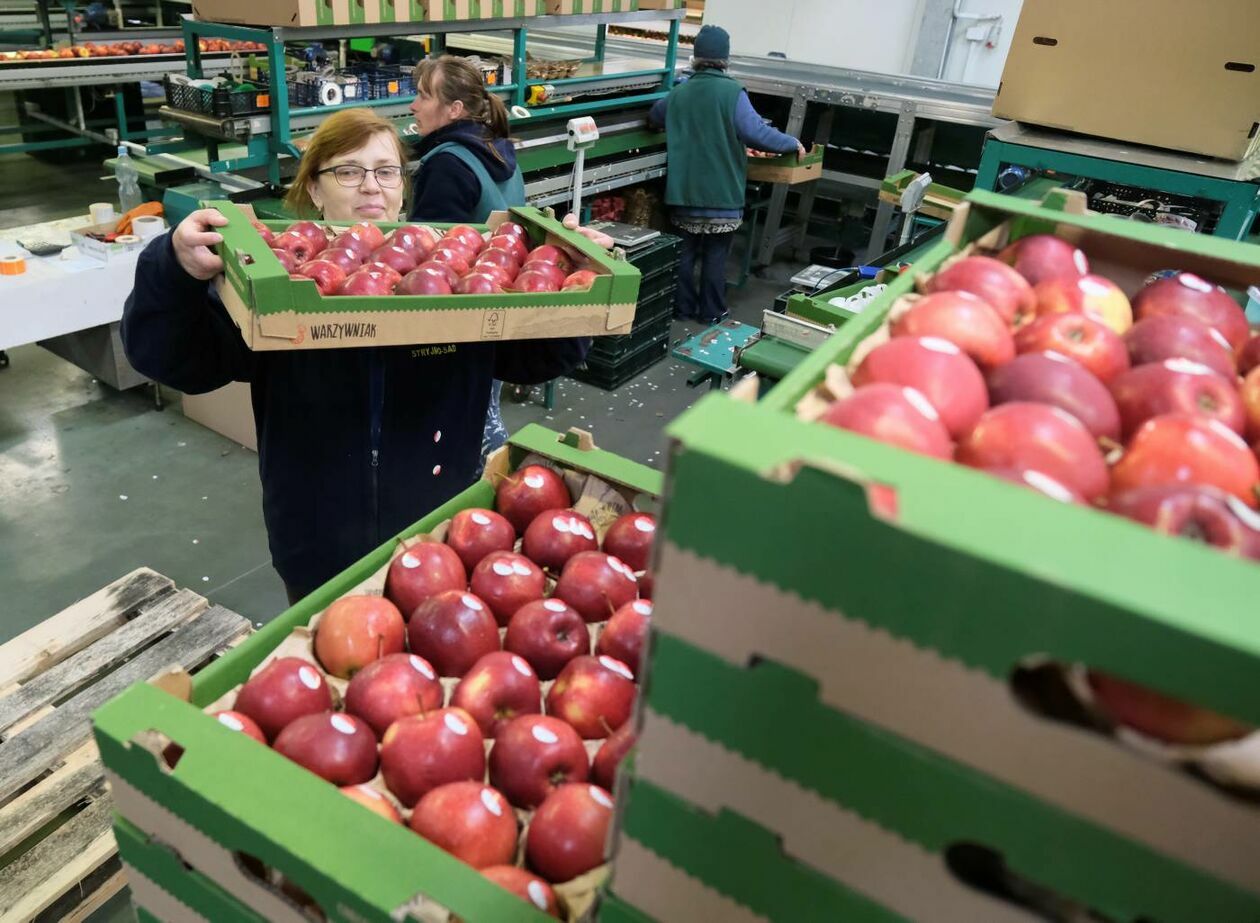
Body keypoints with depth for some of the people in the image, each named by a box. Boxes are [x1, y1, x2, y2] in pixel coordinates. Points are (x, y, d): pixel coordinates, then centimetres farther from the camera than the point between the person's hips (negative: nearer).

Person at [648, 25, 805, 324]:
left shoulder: (678, 92, 4)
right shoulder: (731, 92, -12)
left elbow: (653, 118, 23)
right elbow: (756, 133, -19)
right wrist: (793, 143, -5)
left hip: (684, 190, 4)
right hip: (721, 192, -4)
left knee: (685, 251, 13)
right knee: (716, 254, 8)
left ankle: (683, 308, 19)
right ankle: (711, 312, 16)